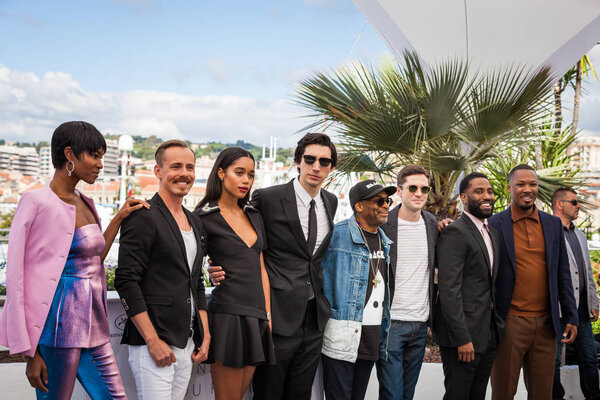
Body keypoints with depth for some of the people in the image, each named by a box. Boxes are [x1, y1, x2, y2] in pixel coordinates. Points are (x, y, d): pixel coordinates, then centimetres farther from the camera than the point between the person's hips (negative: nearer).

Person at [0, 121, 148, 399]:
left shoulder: (84, 203, 12)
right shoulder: (37, 202, -10)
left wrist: (118, 219, 12)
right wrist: (30, 352, -13)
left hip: (93, 322, 8)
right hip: (60, 325, -7)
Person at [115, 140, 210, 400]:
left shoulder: (195, 223, 15)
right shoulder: (143, 217, -9)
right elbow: (126, 281, -15)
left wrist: (205, 335, 12)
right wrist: (153, 341, -17)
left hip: (186, 346, 7)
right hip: (152, 344, -7)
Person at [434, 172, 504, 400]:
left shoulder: (492, 233, 15)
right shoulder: (455, 233, -14)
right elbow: (449, 291, -19)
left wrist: (496, 327, 12)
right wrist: (462, 338, -21)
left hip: (489, 335, 8)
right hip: (463, 334, -8)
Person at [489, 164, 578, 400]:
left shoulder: (553, 224, 9)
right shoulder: (494, 225, -4)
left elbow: (563, 274, 12)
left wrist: (571, 317, 8)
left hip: (546, 324, 4)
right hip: (510, 323, -3)